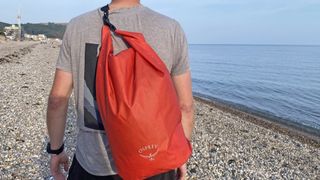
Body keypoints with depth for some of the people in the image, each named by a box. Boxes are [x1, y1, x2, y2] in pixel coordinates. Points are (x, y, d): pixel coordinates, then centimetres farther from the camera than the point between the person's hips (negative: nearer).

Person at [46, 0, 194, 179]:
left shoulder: (78, 26, -6)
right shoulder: (172, 29, -9)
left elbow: (57, 98, -4)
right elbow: (185, 105, -6)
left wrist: (56, 149, 11)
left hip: (93, 163, 1)